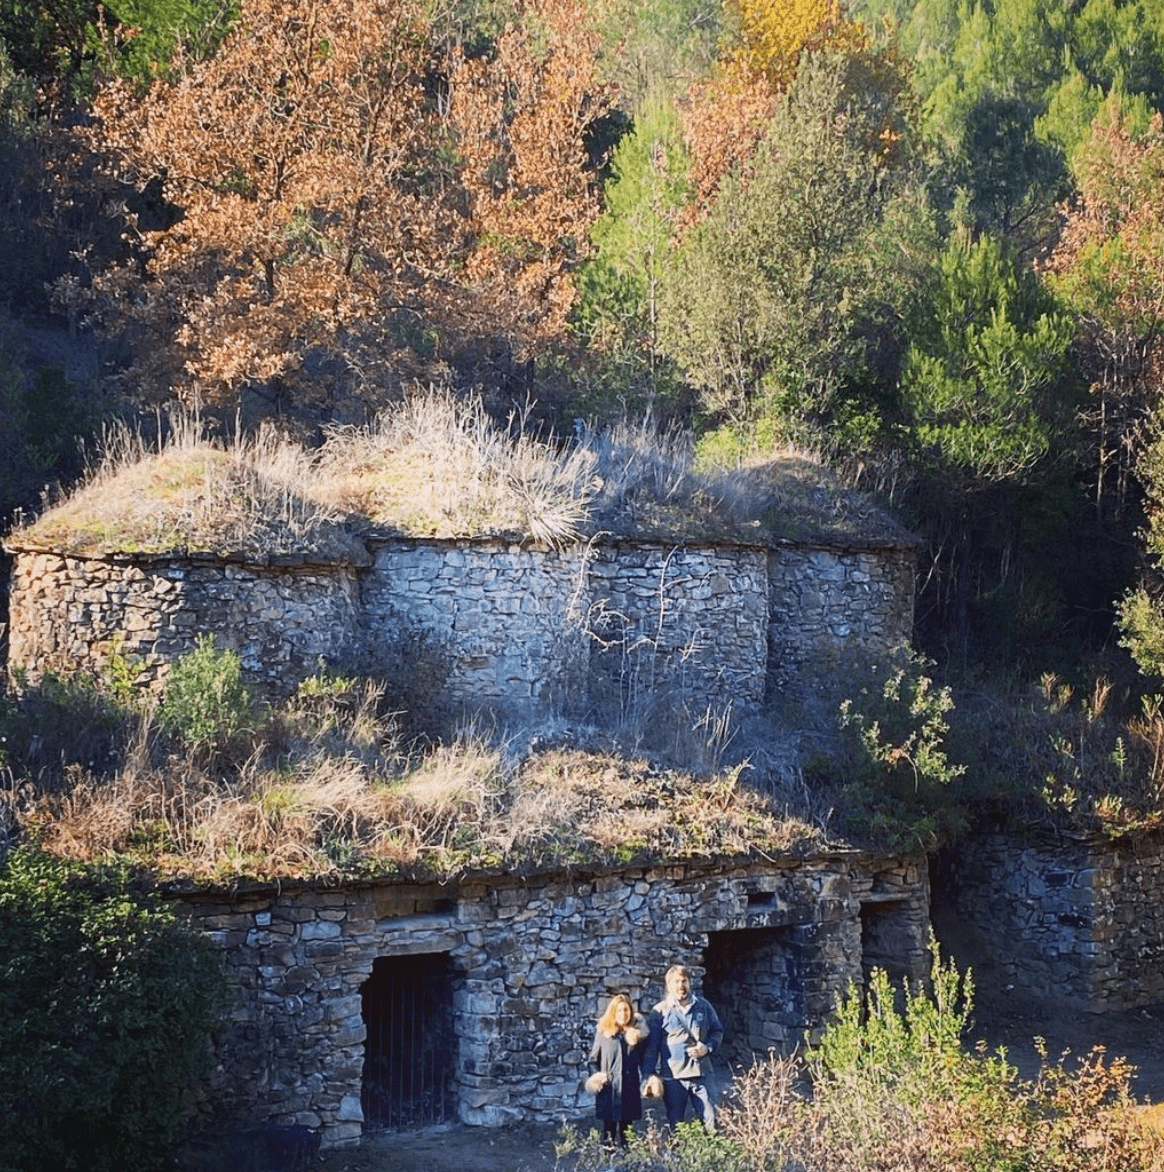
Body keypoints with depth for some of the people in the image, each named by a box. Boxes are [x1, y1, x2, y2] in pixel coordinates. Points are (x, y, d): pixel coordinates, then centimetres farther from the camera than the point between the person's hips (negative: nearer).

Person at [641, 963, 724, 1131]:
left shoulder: (703, 1006, 7)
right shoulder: (660, 1011, 1)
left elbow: (718, 1030, 16)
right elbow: (651, 1045, 0)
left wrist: (708, 1047, -4)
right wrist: (651, 1074, -6)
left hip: (702, 1073, 1)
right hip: (672, 1075, -1)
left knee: (710, 1120, -1)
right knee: (675, 1124, 8)